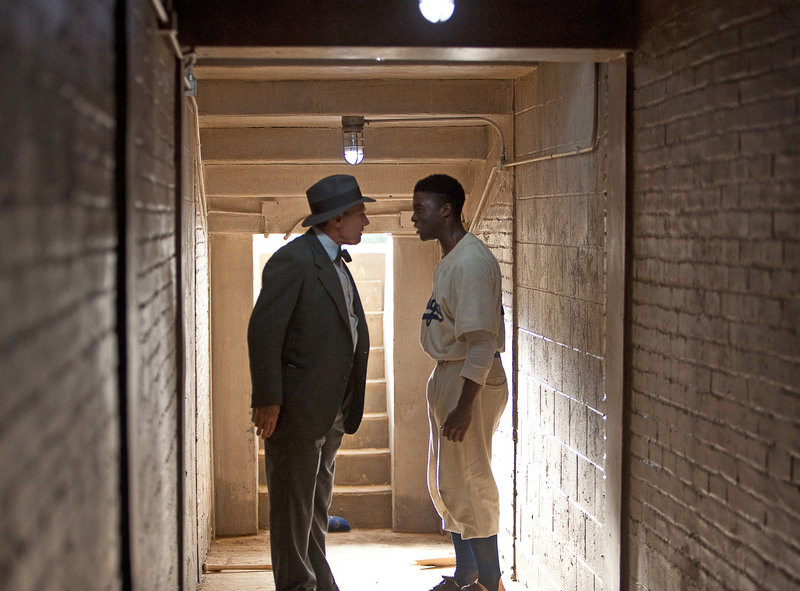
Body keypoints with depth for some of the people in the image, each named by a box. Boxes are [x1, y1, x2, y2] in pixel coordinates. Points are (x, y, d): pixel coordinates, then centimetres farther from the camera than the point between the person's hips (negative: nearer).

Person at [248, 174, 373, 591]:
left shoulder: (334, 261, 14)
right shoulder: (293, 260, -15)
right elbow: (263, 330, -19)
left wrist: (347, 404, 16)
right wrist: (267, 400, -21)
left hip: (330, 411, 9)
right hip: (296, 407, -9)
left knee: (318, 504, 18)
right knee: (293, 503, 1)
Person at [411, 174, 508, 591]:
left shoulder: (471, 262, -20)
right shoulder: (449, 261, 12)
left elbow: (482, 341, -25)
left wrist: (464, 407, -26)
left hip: (470, 380, -10)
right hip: (447, 376, 10)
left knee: (467, 482, -2)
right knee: (445, 482, 17)